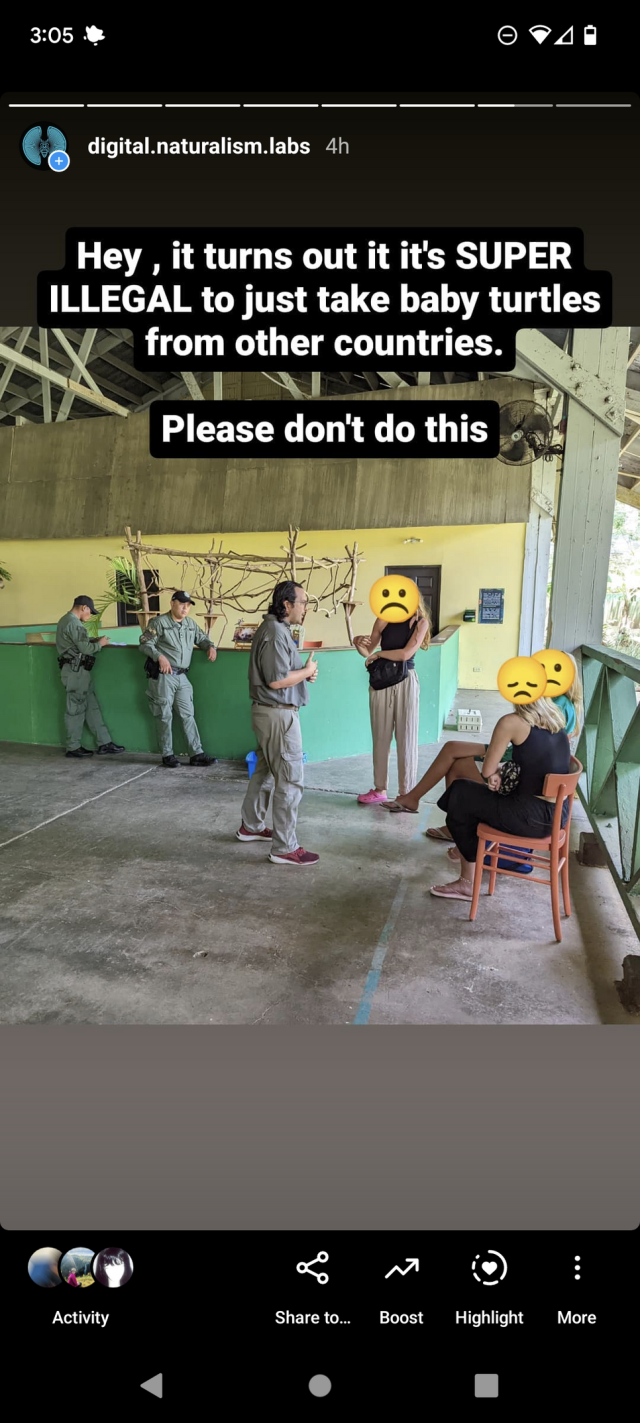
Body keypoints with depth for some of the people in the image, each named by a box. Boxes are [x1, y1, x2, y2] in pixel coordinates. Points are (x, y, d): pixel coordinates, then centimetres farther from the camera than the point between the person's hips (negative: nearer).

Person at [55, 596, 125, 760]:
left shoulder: (66, 620, 16)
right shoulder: (74, 623, -17)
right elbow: (85, 649, -20)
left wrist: (93, 640, 9)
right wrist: (99, 644, -4)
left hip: (76, 670, 11)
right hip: (76, 671, -11)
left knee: (92, 706, 10)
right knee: (76, 708, -1)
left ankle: (104, 743, 13)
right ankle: (73, 748, 8)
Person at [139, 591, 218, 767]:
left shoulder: (191, 623, 13)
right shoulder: (160, 622, -6)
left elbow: (201, 638, 22)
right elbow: (145, 643, -9)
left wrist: (210, 646, -1)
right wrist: (160, 656, -25)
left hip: (182, 676, 6)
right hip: (163, 676, -6)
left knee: (188, 715, 5)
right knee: (166, 716, 2)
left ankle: (197, 754, 6)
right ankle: (167, 755, 13)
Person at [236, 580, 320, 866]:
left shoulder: (274, 628, 13)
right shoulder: (276, 633, -20)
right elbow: (276, 680, -25)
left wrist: (303, 672, 5)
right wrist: (307, 671, -11)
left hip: (269, 712, 11)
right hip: (278, 715, -11)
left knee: (265, 772, 21)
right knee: (290, 781, -5)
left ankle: (251, 826, 35)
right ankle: (284, 848, 1)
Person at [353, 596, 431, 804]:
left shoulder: (421, 622, -4)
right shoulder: (384, 619, 3)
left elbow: (405, 654, -14)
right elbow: (368, 651, 9)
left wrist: (378, 654, -4)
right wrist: (359, 644, -13)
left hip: (405, 683, -3)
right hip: (381, 682, 3)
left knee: (406, 738, 3)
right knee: (380, 737, 9)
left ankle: (406, 793, 11)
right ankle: (380, 789, 21)